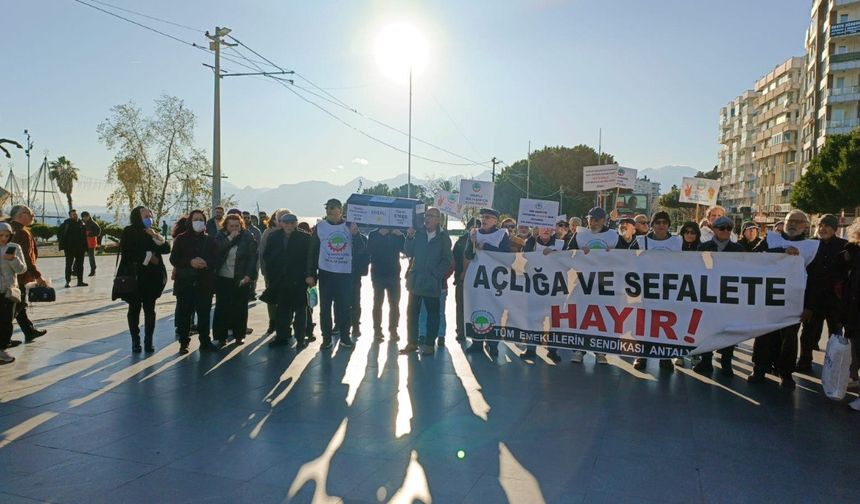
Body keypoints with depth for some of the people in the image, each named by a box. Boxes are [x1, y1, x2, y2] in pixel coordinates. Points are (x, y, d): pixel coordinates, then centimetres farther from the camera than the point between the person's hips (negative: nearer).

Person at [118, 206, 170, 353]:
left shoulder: (153, 233, 12)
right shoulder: (129, 232, -2)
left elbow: (166, 249, 1)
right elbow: (128, 253, -12)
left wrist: (157, 238, -14)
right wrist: (148, 256, -10)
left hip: (152, 278, 3)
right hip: (134, 277, -3)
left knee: (149, 310, 5)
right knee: (134, 309, 5)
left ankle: (148, 341, 11)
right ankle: (135, 341, 13)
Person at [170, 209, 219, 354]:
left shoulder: (211, 240, 9)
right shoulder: (181, 239, 4)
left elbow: (216, 259, 5)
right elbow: (173, 259, -1)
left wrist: (206, 263, -16)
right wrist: (190, 262, -17)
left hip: (205, 283, 1)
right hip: (185, 282, -1)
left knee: (204, 313, 4)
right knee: (184, 313, 0)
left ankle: (205, 341, 13)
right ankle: (183, 343, 9)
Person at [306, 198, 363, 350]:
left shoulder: (349, 226, 3)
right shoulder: (320, 227, 1)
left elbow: (360, 249, 1)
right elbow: (312, 252, 2)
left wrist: (355, 234, -16)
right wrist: (310, 274, -3)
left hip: (346, 273, 0)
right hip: (326, 273, 0)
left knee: (345, 307, 6)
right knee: (325, 307, 4)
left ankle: (345, 336, 18)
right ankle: (326, 338, 14)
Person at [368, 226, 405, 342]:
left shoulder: (397, 235, 8)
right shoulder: (374, 234, 3)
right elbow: (370, 251, -13)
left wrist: (401, 236, -18)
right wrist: (380, 235, -20)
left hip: (394, 275, 2)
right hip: (378, 275, -2)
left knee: (394, 304, 2)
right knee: (378, 303, 3)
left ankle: (393, 331, 10)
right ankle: (377, 331, 7)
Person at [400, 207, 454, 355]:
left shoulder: (443, 237, -1)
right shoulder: (418, 234, 7)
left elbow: (447, 260, -2)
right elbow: (409, 253, 4)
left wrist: (436, 274, -10)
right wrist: (409, 238, -9)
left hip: (432, 283, -3)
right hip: (415, 280, 3)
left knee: (432, 314, 4)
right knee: (412, 312, 7)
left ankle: (429, 344, 12)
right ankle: (412, 342, 17)